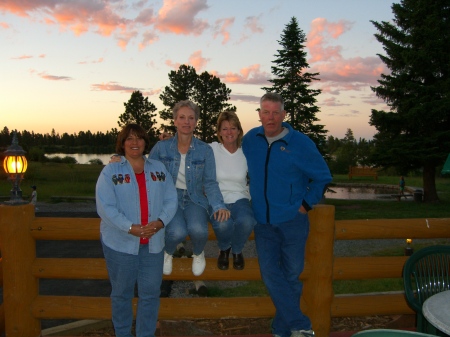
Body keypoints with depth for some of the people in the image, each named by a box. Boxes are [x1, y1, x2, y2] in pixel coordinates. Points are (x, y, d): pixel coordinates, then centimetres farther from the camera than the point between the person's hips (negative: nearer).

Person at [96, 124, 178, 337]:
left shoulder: (159, 169, 9)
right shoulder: (110, 171, -2)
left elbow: (171, 200, 2)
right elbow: (105, 207, -12)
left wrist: (161, 221, -16)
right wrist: (130, 228, -22)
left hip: (153, 244, 3)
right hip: (120, 243, -2)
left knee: (150, 293, 10)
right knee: (122, 293, 13)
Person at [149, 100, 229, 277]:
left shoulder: (205, 150, -1)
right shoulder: (161, 147, -2)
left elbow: (210, 182, -1)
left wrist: (218, 205, -17)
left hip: (195, 199, 1)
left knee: (198, 229, -31)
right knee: (177, 231, -31)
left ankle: (198, 254, 9)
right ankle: (167, 253, 10)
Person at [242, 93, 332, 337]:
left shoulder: (301, 143, -8)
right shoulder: (250, 140, 2)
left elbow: (322, 177, 2)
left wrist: (306, 204, -4)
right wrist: (251, 199, 10)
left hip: (293, 221, -2)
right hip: (263, 222, 3)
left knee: (291, 275, 5)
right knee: (270, 274, -4)